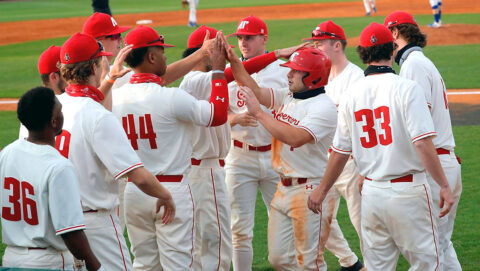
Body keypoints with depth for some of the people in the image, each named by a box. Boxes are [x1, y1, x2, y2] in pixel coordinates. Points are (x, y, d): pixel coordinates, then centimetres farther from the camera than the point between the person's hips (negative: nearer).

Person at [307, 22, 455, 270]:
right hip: (408, 191, -5)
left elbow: (340, 152, 8)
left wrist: (322, 190, 20)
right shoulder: (407, 88, -11)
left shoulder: (352, 94, 3)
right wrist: (444, 185, -15)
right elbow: (422, 143, -19)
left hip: (371, 192, 5)